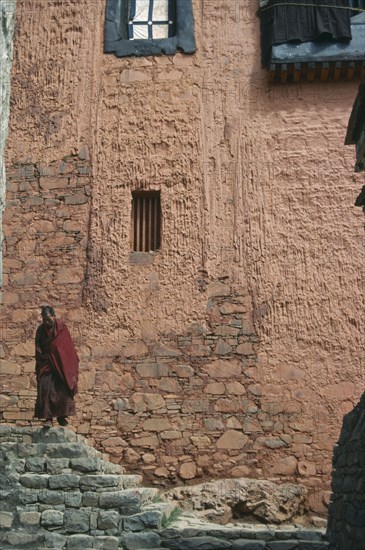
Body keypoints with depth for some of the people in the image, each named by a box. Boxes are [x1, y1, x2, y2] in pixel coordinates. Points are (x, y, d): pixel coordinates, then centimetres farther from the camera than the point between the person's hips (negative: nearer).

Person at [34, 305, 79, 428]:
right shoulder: (41, 330, 3)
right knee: (45, 389, -12)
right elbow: (38, 350, 7)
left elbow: (68, 348, -2)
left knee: (63, 389, -2)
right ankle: (48, 418, -13)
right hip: (46, 365, 1)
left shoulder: (62, 328, -3)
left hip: (61, 365, -1)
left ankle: (62, 416, 10)